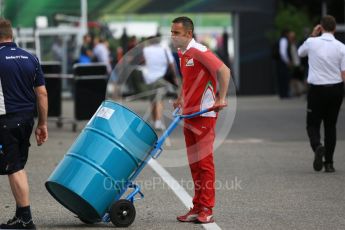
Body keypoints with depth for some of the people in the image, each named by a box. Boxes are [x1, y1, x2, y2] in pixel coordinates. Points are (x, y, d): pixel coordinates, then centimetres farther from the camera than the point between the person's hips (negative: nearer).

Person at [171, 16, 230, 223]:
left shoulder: (199, 51, -16)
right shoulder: (181, 54, 12)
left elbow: (224, 71, -23)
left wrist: (221, 98, -26)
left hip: (204, 114, -9)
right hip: (189, 114, 9)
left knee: (204, 162, -6)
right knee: (194, 164, 10)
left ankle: (207, 210, -3)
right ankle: (198, 208, 15)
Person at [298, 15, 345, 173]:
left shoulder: (312, 42, -5)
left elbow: (300, 52, 19)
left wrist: (313, 35, 19)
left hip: (317, 89, -1)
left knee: (313, 124, 8)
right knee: (331, 126, 13)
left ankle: (317, 146, -23)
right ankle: (329, 163, 11)